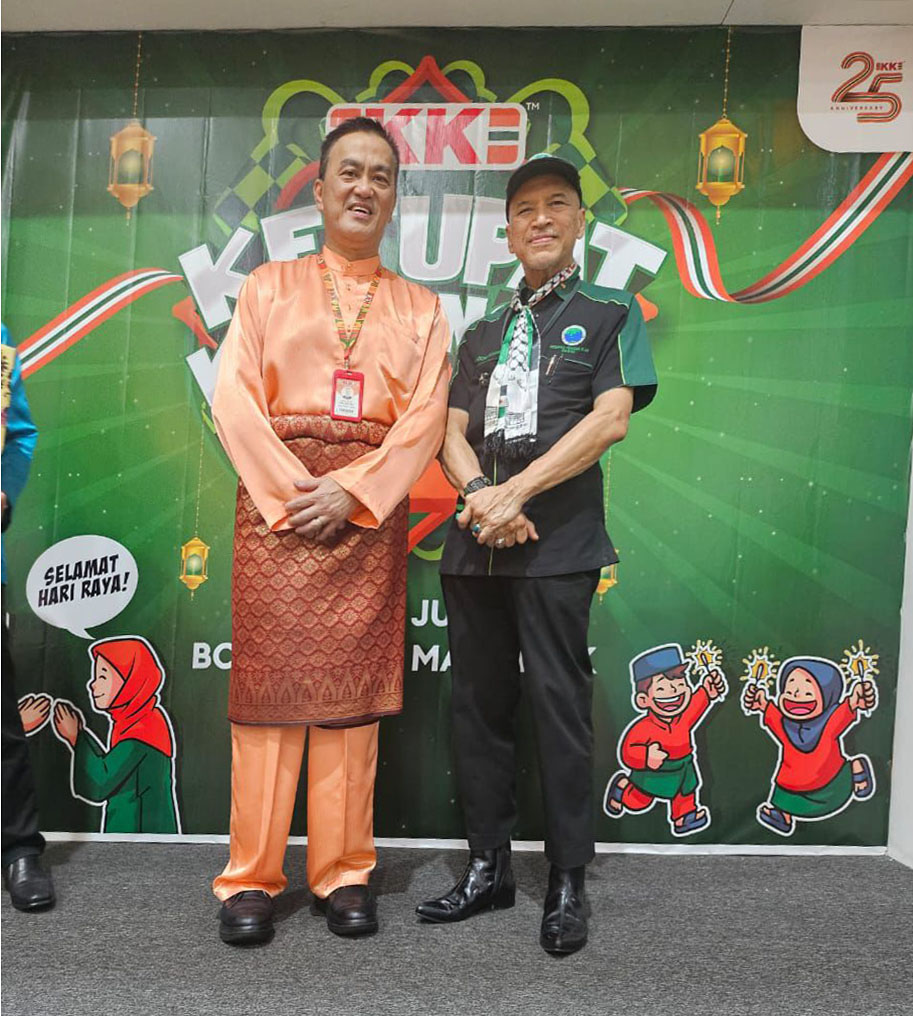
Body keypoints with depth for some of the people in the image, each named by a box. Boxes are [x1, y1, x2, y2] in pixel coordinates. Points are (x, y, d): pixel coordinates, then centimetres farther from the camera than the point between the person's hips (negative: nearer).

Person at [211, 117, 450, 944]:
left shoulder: (421, 308, 14)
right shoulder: (268, 287, 13)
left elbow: (426, 417, 1)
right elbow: (233, 398, 1)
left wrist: (351, 490, -12)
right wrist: (291, 488, -11)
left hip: (370, 507, 1)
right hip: (275, 496, 0)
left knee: (353, 687, 2)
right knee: (269, 680, -1)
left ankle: (343, 873, 14)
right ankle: (251, 878, 11)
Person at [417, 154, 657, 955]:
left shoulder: (610, 313, 7)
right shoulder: (482, 334, 20)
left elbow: (611, 418, -7)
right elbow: (452, 431, 11)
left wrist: (514, 491, -13)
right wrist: (478, 493, -11)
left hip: (557, 542, -5)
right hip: (475, 541, 5)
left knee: (559, 704, -2)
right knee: (479, 702, 9)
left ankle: (568, 883, 12)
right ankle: (489, 866, 22)